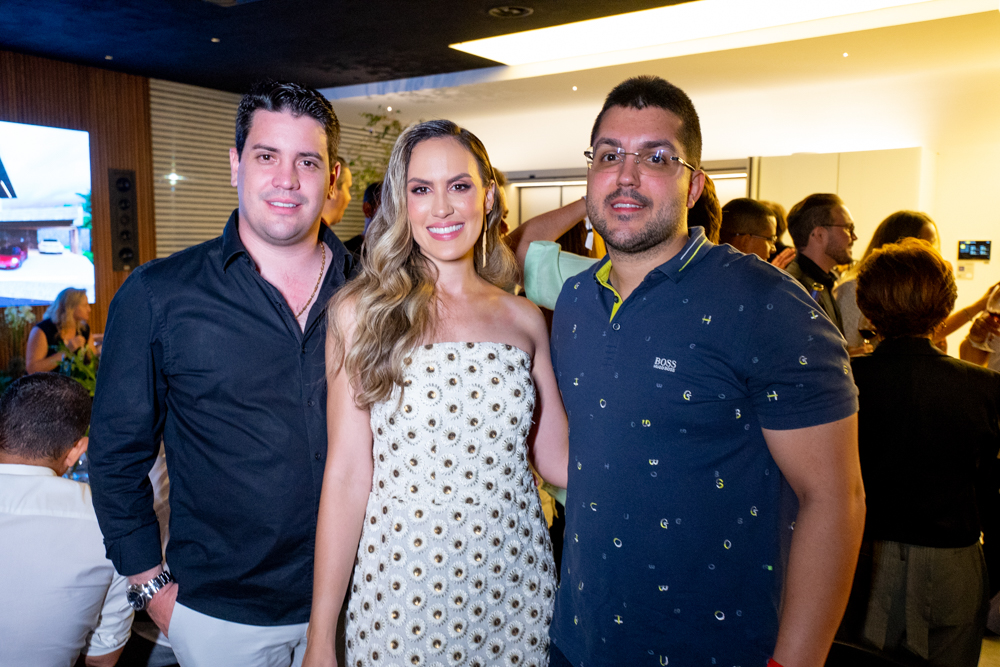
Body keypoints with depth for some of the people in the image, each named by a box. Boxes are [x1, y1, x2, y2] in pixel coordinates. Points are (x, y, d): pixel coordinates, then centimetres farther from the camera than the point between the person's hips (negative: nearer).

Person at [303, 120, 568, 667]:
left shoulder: (525, 319, 2)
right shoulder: (362, 314, -6)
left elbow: (555, 456, 6)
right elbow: (347, 475, -8)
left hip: (514, 587, 3)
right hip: (400, 588, -2)